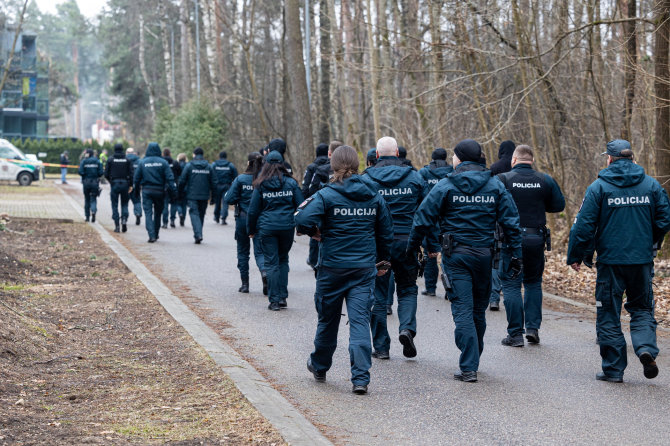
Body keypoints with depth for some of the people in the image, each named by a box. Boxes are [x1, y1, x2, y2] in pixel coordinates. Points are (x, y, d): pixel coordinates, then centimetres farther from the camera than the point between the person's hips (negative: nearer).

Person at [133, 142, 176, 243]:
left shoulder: (142, 162, 0)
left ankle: (151, 235, -16)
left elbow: (136, 178, 3)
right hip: (159, 191, 1)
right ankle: (156, 234, 25)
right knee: (158, 213, 16)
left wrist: (136, 190, 15)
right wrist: (173, 192, -4)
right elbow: (169, 178, -7)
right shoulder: (163, 162, -3)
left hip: (146, 191, -1)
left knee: (148, 212, -2)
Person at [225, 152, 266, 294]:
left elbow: (229, 200, -8)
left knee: (243, 251, 13)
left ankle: (245, 284, 15)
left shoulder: (240, 179, -8)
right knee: (259, 251, 4)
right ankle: (264, 271, -26)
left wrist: (226, 194, 12)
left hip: (243, 218, 0)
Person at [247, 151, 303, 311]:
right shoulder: (291, 183, 0)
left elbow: (253, 210, 1)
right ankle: (282, 297, 12)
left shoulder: (261, 185, -2)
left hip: (267, 228, -2)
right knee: (283, 260, 17)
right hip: (287, 226, 2)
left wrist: (251, 230, 13)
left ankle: (274, 300, 1)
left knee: (271, 263, 3)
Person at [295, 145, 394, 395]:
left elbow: (303, 220, -24)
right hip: (364, 268, 2)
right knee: (360, 320, -1)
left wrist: (315, 232, -2)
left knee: (328, 319, 15)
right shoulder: (374, 197, 4)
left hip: (333, 267, -2)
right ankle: (361, 378, -11)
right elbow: (386, 232, 11)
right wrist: (382, 259, 25)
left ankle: (319, 367, 35)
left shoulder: (326, 195, -10)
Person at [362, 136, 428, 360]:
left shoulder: (366, 179, -4)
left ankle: (381, 347, 9)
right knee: (407, 289, 17)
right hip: (406, 240, 1)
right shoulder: (414, 177, 2)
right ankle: (407, 328, -8)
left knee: (378, 295, 8)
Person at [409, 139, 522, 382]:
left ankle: (469, 368, -9)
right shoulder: (496, 186, 4)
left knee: (462, 310, -4)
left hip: (456, 255, -3)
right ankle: (474, 358, 31)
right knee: (479, 310, 17)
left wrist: (412, 247, 8)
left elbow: (423, 219, -4)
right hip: (484, 255, 3)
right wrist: (515, 255, 4)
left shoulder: (446, 186, -4)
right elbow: (511, 222, 1)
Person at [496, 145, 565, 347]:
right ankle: (533, 327, 11)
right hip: (536, 238, 3)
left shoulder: (503, 179, -7)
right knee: (533, 282, 19)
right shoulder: (545, 180, 2)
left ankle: (515, 334, 0)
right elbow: (559, 205, 7)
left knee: (511, 285, 3)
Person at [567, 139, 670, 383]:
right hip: (642, 260, 3)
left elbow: (584, 225, -8)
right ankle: (646, 348, -10)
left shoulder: (599, 187, -6)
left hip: (611, 260, -2)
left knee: (609, 314, 6)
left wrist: (575, 256, 2)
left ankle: (613, 368, 7)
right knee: (642, 308, 16)